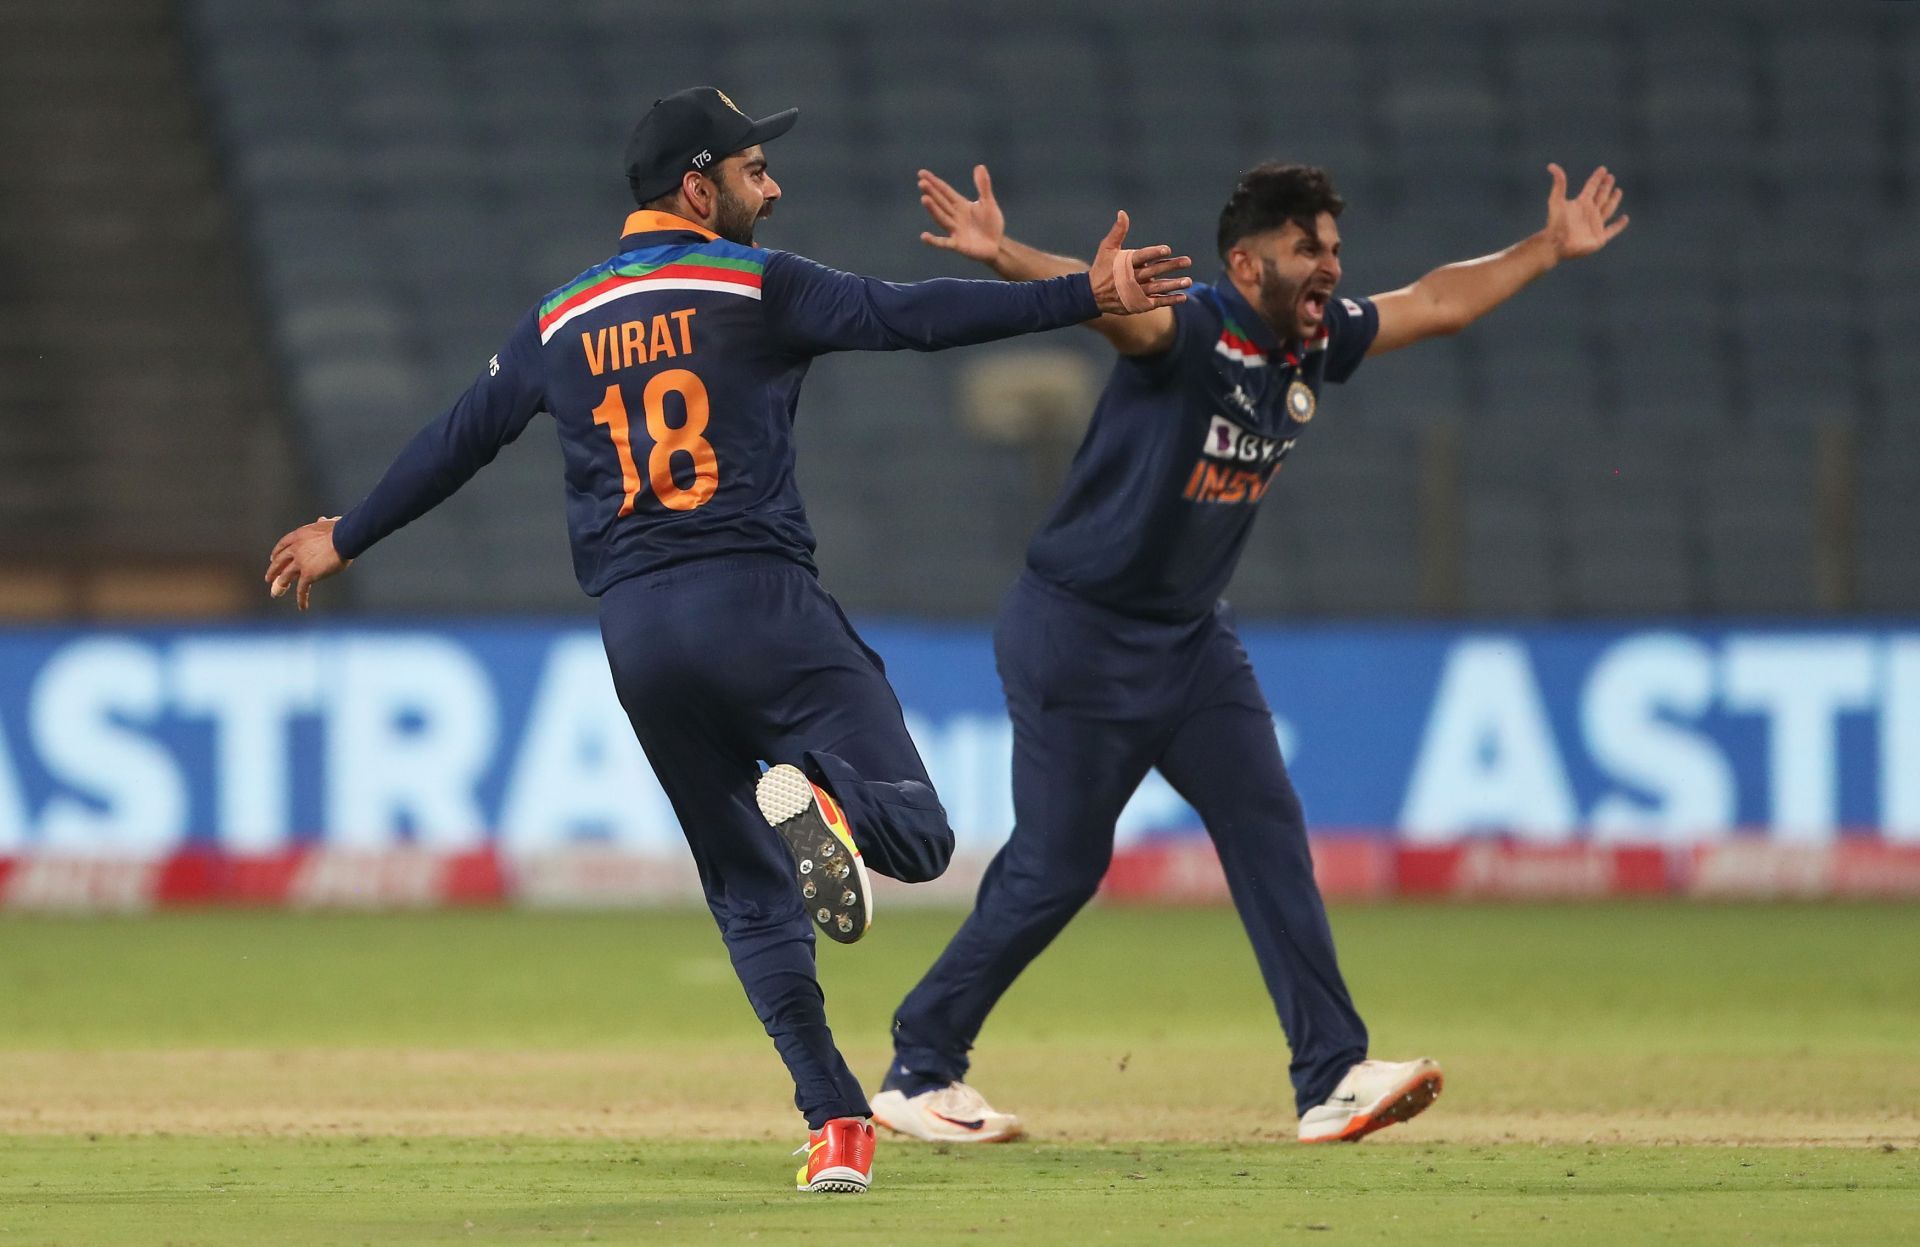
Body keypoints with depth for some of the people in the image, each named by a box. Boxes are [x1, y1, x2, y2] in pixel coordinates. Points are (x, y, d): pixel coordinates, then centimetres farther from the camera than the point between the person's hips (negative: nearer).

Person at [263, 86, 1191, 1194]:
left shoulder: (561, 324, 15)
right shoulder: (754, 289, 0)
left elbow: (454, 443, 23)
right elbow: (909, 316, -12)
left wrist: (345, 539, 38)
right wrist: (1086, 295, -16)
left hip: (635, 634, 5)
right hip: (757, 602, -5)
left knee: (752, 893, 12)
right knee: (917, 837, -6)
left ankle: (835, 1122, -3)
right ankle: (816, 796, -41)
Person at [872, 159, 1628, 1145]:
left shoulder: (1318, 341, 2)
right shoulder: (1188, 332, -23)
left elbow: (1438, 303, 18)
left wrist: (1550, 248, 22)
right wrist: (1000, 256, -62)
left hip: (1191, 638, 8)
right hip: (1078, 631, -8)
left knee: (1267, 833, -1)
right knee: (1055, 868, -5)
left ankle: (1332, 1079, -2)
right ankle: (916, 1074, 8)